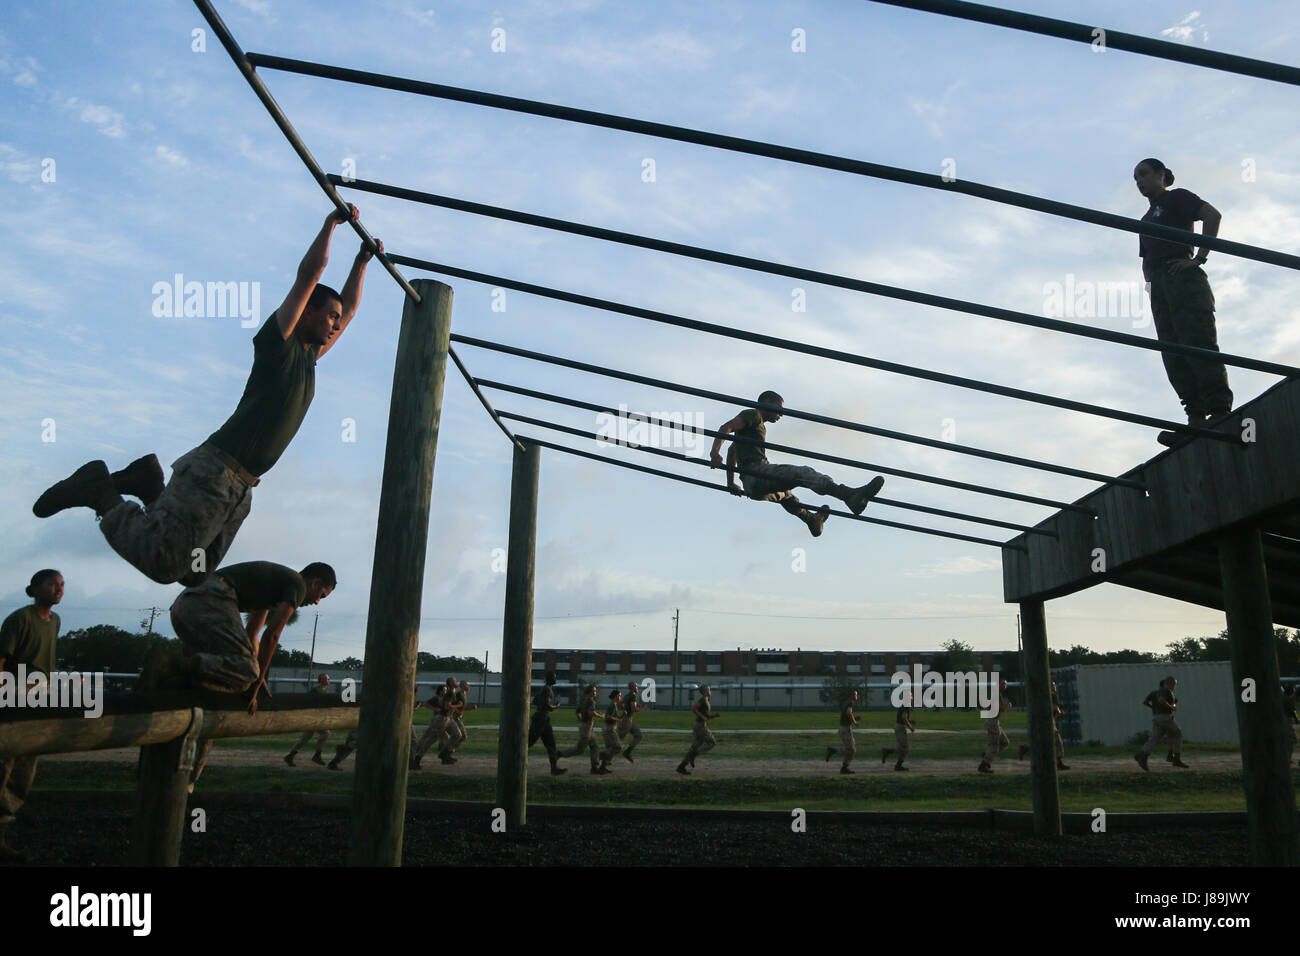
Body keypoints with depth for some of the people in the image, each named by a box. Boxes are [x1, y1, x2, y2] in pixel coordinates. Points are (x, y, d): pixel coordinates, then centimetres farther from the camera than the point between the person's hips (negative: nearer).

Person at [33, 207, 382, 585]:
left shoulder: (309, 356, 21)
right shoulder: (278, 341, -2)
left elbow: (349, 308, 34)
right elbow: (309, 273, -7)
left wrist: (362, 261, 35)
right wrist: (332, 222, 0)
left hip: (241, 486, 8)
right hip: (216, 469, -8)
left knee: (193, 574, 6)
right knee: (161, 562, -14)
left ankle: (150, 485, 18)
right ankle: (100, 489, 6)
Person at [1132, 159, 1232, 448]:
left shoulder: (1177, 197, 9)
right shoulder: (1147, 219, 30)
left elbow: (1212, 215, -7)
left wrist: (1199, 257, -14)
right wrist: (1150, 279, 11)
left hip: (1183, 277, -7)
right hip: (1160, 285, 7)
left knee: (1198, 341, -18)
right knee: (1174, 351, -5)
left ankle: (1220, 410, -25)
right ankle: (1196, 418, -13)